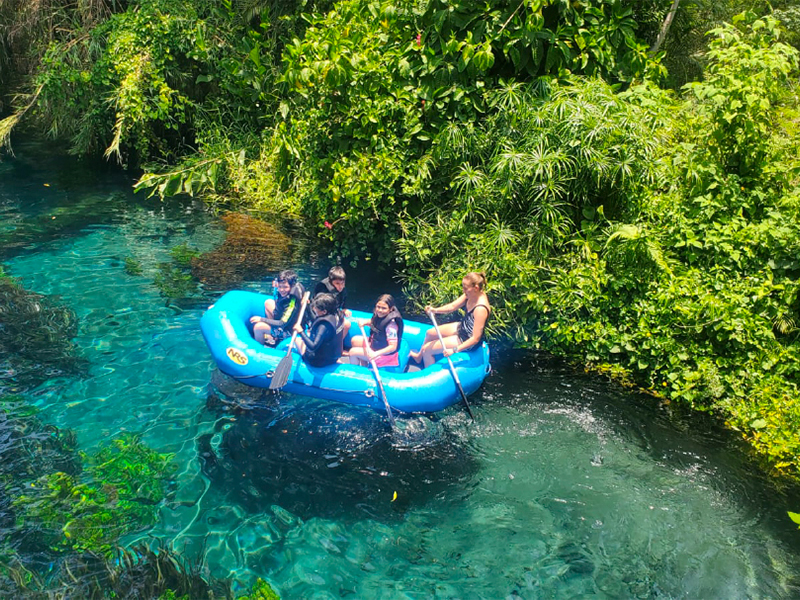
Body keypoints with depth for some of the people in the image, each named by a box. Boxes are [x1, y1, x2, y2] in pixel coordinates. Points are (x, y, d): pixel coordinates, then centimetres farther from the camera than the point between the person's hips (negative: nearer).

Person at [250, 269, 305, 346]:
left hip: (289, 330, -10)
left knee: (258, 327, -22)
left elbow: (282, 324, -28)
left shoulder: (292, 302, -33)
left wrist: (261, 319, -23)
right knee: (268, 303, 18)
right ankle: (271, 337, 18)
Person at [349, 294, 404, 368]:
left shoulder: (391, 324, -33)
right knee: (355, 340, 18)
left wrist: (376, 354, -42)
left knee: (353, 352, -5)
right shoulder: (379, 315, -8)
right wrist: (365, 322, -8)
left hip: (384, 353, -9)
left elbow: (393, 347, -35)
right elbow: (373, 323, 15)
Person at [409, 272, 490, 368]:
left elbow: (476, 338, -34)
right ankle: (419, 356, 50)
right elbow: (452, 306, -7)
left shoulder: (480, 309, -37)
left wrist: (454, 350, -35)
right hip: (461, 328, 9)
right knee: (430, 333, 24)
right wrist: (435, 310, -24)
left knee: (426, 350, -5)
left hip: (466, 340, -9)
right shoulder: (471, 294, -12)